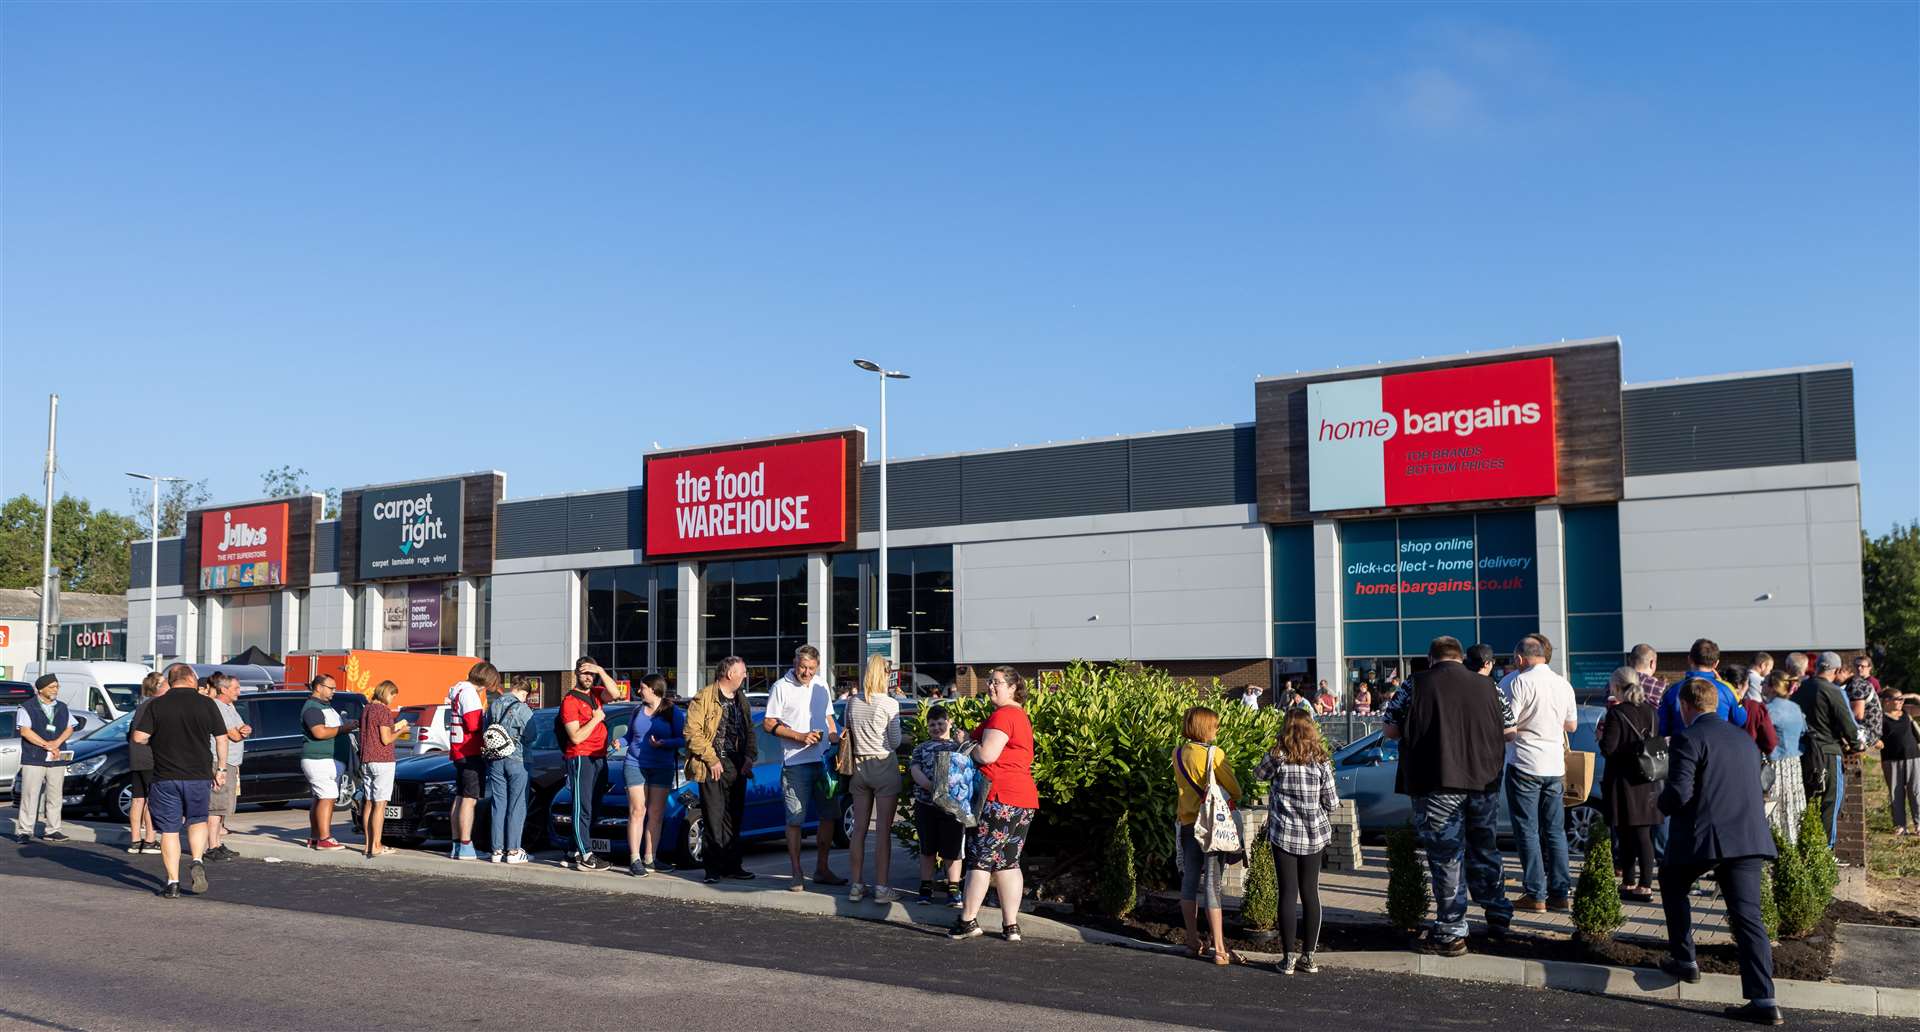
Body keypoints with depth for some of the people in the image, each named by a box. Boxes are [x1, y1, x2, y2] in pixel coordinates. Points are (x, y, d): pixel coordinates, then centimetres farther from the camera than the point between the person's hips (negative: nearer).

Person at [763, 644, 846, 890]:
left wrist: (836, 741, 10)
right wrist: (800, 737, -15)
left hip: (823, 760, 6)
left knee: (829, 815, 9)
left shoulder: (821, 686, 13)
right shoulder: (781, 687, -4)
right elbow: (768, 723, -7)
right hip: (795, 763, -6)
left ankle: (822, 869, 20)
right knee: (795, 819, -2)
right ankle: (796, 873, 5)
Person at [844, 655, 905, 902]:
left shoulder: (852, 702, 3)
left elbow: (848, 736, 11)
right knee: (883, 830, 1)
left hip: (859, 767, 5)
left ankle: (855, 885, 14)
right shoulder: (889, 704, -11)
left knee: (859, 829, 11)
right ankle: (881, 887, 2)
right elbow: (895, 742, -7)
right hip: (884, 767, -5)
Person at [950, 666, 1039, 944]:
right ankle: (1011, 926, 9)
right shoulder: (1021, 716, 21)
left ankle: (968, 921, 2)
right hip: (1023, 799, 10)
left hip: (998, 798, -9)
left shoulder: (1002, 715, -12)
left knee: (980, 860, -2)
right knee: (1008, 862, 10)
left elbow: (986, 755, -20)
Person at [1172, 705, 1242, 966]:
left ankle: (1193, 943, 18)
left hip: (1187, 823, 5)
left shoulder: (1178, 754, 3)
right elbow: (1235, 790, -8)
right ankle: (1219, 949, -3)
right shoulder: (1215, 753, -13)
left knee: (1189, 881, 12)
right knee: (1212, 884, -5)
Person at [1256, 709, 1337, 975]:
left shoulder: (1277, 758, -10)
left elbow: (1260, 774, 11)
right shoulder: (1320, 762, -5)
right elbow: (1332, 803, -1)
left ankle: (1288, 957, 4)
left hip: (1283, 835, -2)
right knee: (1311, 892, 10)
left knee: (1287, 894, 2)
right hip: (1315, 835, 2)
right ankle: (1309, 956, 13)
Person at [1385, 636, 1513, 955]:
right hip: (1484, 782, 5)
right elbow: (1507, 732, 15)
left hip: (1439, 785, -4)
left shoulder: (1420, 684, -6)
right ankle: (1498, 917, 30)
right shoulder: (1487, 686, 8)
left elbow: (1392, 731, -6)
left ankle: (1451, 933, 5)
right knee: (1485, 852, 20)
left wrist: (1384, 724, 16)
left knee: (1446, 859, 2)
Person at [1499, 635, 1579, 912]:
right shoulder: (1563, 684, 7)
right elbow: (1572, 725, 17)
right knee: (1555, 830, 12)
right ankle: (1561, 893, 12)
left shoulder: (1517, 682, -13)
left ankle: (1535, 895, 1)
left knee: (1527, 830, 1)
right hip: (1555, 765, 6)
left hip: (1525, 765, -6)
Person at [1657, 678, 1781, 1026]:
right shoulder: (1744, 739, 17)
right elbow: (1755, 786, 23)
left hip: (1703, 837, -6)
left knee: (1672, 883, 22)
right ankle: (1762, 999, -5)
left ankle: (1684, 959, 27)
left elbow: (1678, 793, -16)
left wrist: (1663, 804, 5)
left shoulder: (1687, 740, -8)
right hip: (1750, 837, 6)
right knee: (1747, 914, 3)